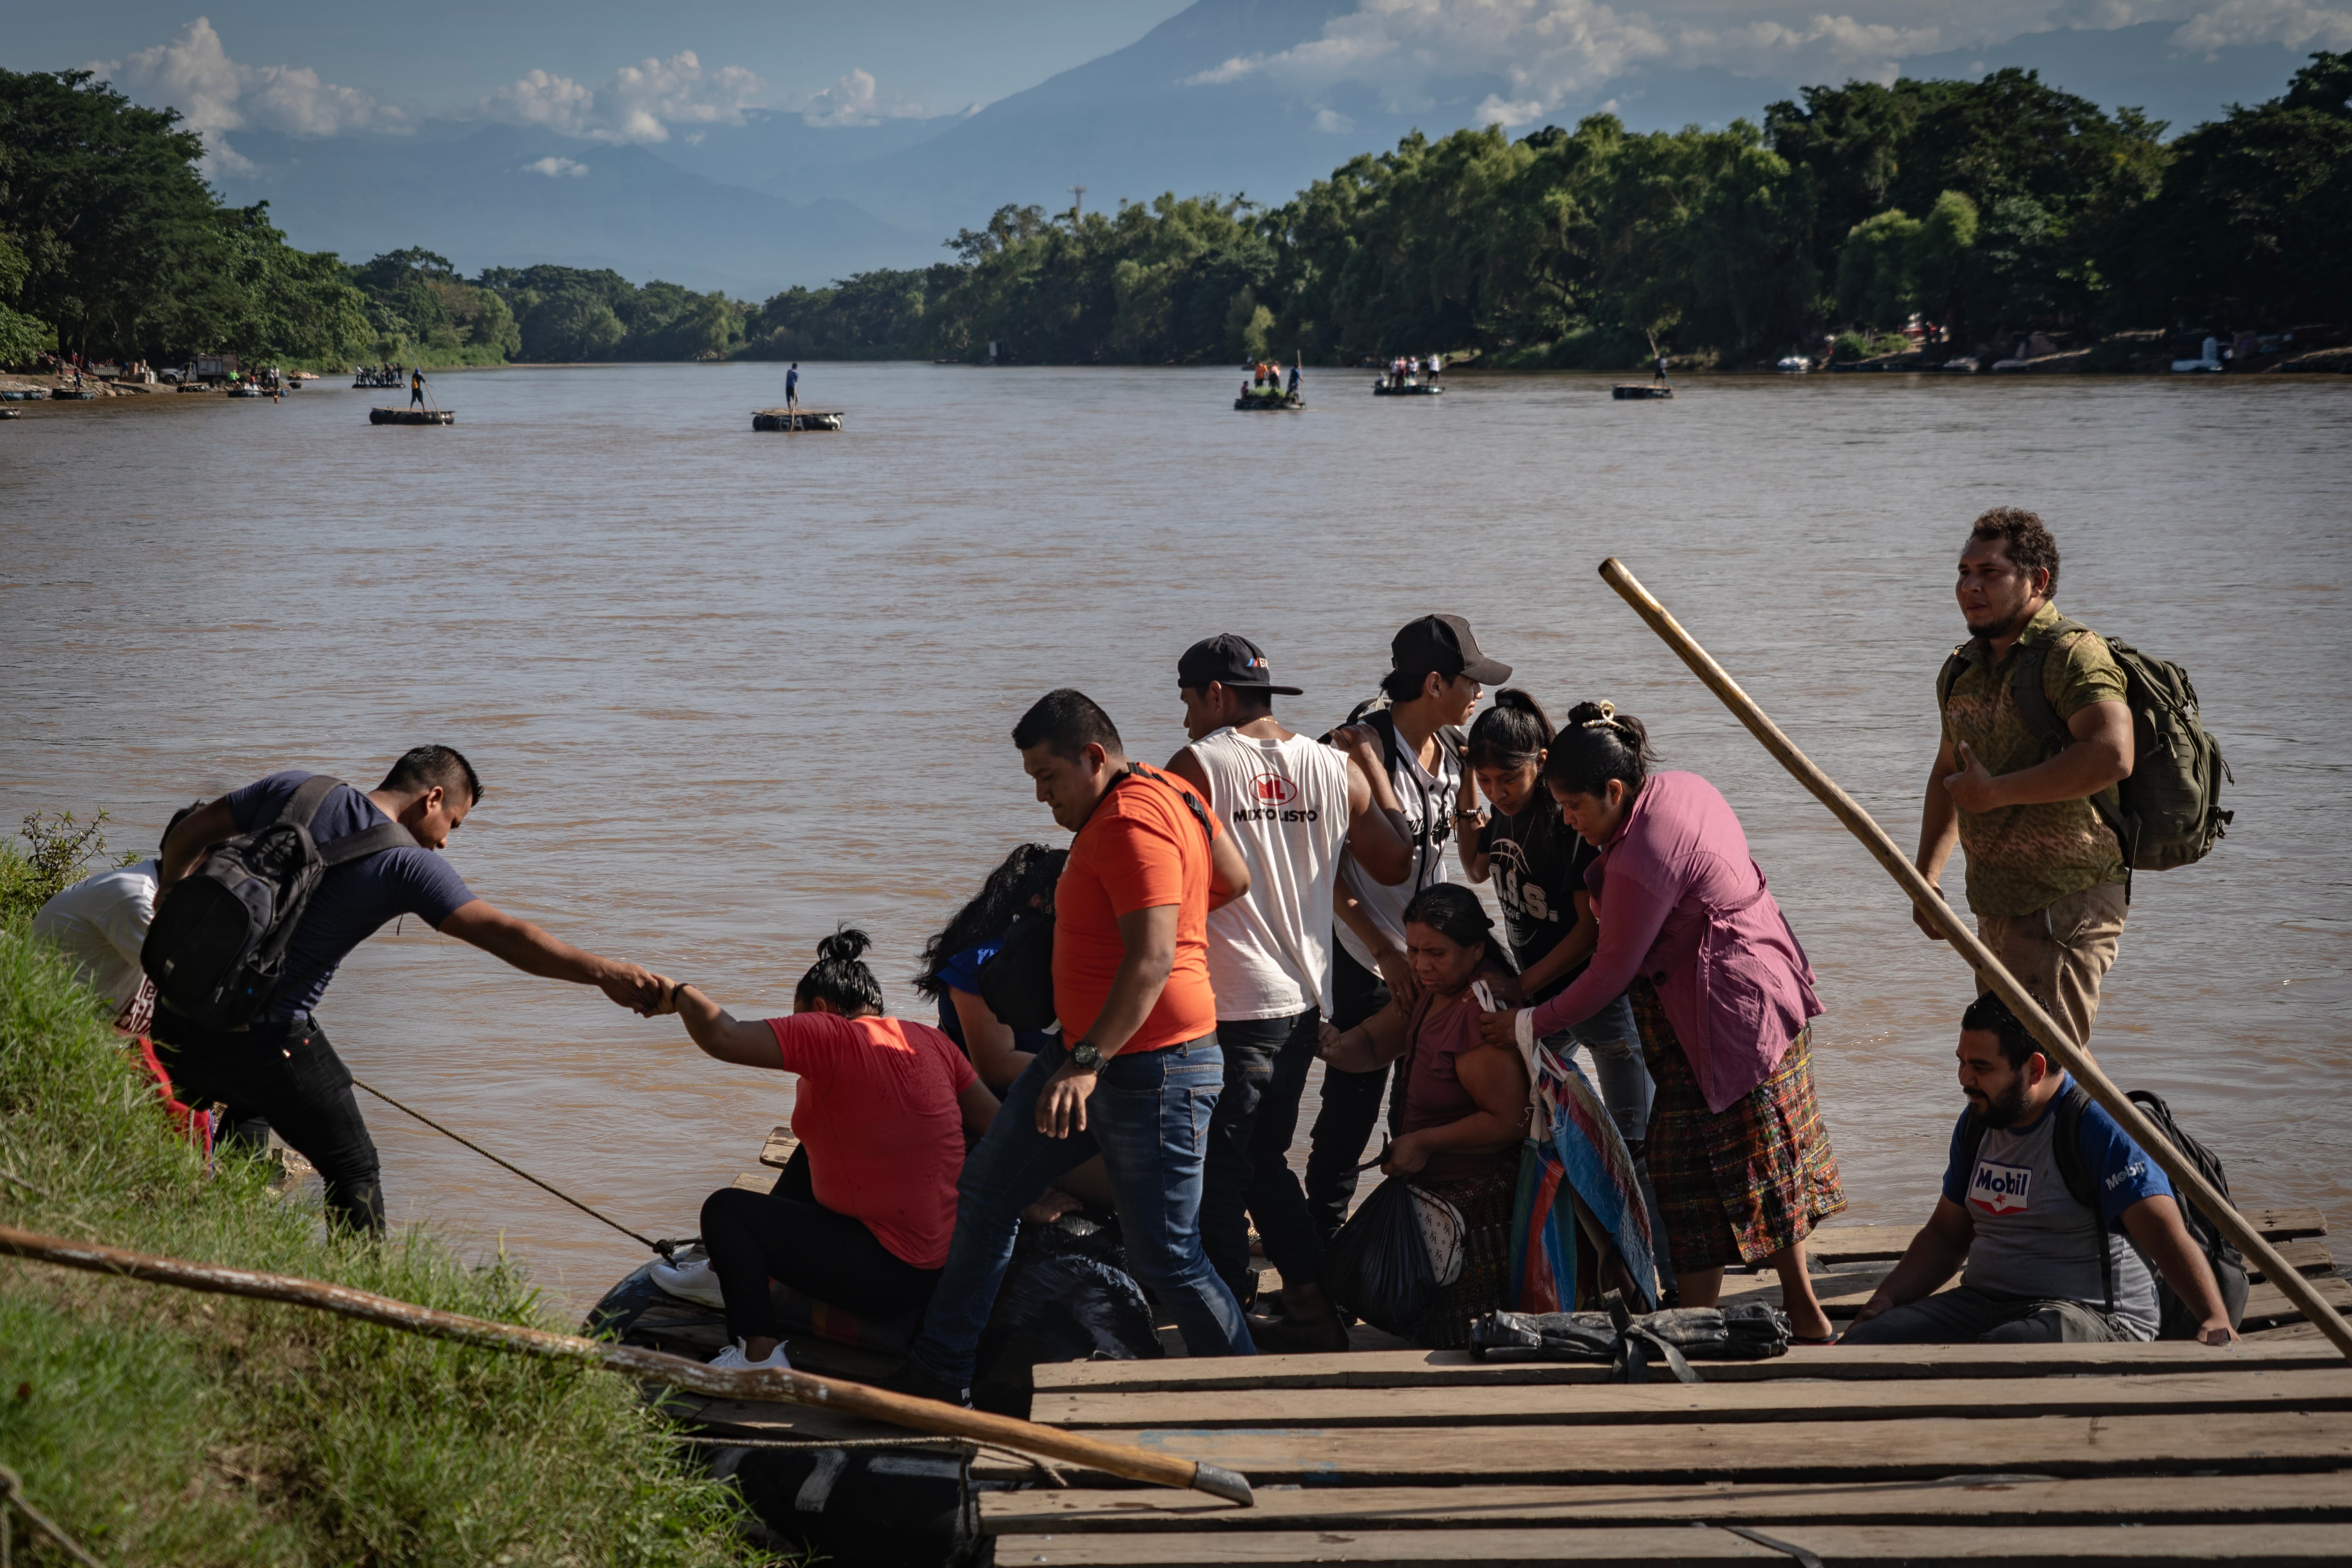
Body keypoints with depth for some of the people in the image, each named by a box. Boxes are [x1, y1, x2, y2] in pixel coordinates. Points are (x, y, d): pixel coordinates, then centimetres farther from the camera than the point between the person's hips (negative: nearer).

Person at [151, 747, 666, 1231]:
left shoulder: (293, 791, 5)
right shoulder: (407, 863, -12)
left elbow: (189, 832, 13)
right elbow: (501, 934, -18)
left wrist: (171, 886, 32)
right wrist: (603, 972, -19)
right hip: (263, 1038, -6)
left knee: (251, 1109, 35)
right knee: (353, 1168, 7)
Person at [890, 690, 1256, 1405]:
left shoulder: (1132, 825, -22)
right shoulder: (1168, 795, 10)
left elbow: (1153, 960, -31)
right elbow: (1234, 879, 22)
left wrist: (1088, 1062, -36)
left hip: (1151, 1071, -11)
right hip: (1090, 1052, 11)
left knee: (1164, 1258, -5)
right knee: (987, 1186, 14)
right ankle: (938, 1376, 20)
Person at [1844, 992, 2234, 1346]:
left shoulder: (2100, 1127, -13)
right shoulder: (1976, 1124, 13)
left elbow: (2165, 1233, -23)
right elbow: (1946, 1235, 23)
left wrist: (2215, 1320, -39)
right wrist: (1880, 1303, 7)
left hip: (2096, 1316, -7)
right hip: (1983, 1303, 7)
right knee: (1858, 1347, -15)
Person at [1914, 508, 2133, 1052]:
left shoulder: (2072, 655, -16)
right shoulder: (1966, 666, 11)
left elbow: (2112, 757, -32)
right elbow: (1948, 774, 26)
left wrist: (1995, 792, -24)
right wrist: (1925, 877, 16)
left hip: (2066, 905, -9)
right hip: (1997, 904, 9)